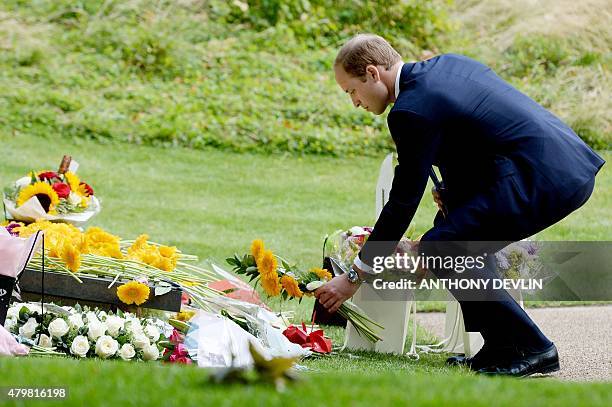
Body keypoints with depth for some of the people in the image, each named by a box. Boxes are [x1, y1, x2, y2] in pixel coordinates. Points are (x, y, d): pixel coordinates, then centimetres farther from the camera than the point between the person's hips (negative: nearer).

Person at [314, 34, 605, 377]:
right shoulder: (448, 64, 18)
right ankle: (501, 346, 18)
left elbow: (403, 201, -7)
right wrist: (455, 188, 14)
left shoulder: (412, 110, -10)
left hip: (543, 179, -10)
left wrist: (355, 277, 1)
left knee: (440, 249, -9)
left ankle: (529, 349, -4)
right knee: (457, 231, 19)